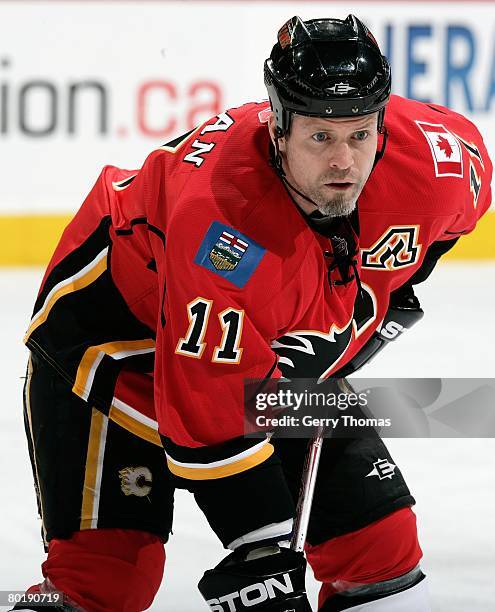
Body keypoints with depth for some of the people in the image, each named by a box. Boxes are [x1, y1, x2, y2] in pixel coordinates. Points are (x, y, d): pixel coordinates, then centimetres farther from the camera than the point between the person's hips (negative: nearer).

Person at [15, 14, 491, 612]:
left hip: (282, 352, 6)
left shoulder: (433, 154, -22)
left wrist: (386, 301, 4)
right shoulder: (227, 223, -39)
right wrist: (262, 557, -36)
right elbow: (212, 414, -38)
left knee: (382, 541, 2)